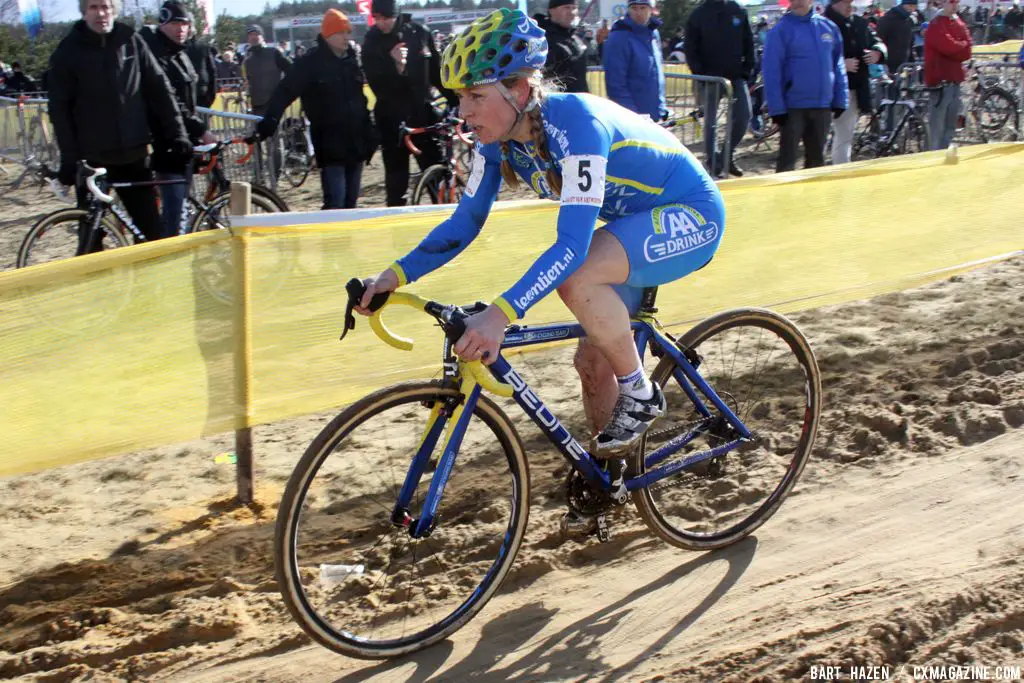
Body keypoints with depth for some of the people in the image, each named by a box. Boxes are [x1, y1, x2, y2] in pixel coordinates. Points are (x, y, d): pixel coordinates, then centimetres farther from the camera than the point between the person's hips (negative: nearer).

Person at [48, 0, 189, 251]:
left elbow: (159, 88, 5)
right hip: (92, 157, -2)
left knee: (152, 230, 2)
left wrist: (177, 135, -3)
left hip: (134, 154, 2)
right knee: (92, 234, 2)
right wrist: (69, 157, -11)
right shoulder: (69, 51, -1)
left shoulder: (131, 41, 4)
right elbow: (59, 108, -3)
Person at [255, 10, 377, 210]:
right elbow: (285, 93, -14)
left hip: (356, 143, 6)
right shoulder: (311, 63, -9)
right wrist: (268, 124, -28)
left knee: (351, 202, 12)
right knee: (335, 203, -10)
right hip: (331, 146, -6)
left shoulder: (353, 58, 9)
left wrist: (368, 135, 14)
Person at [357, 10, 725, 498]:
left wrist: (501, 314, -51)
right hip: (634, 219, 8)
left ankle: (640, 394, -11)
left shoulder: (575, 123, -34)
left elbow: (572, 244, -41)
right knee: (593, 360, 7)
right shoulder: (499, 139, -10)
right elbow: (465, 221, -4)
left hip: (690, 214, -8)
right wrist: (396, 275, -18)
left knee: (577, 280, -32)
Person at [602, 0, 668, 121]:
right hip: (631, 118, -8)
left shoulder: (653, 33, 10)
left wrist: (662, 107, 15)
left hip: (655, 115, 8)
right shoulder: (619, 38, -14)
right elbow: (615, 83, -18)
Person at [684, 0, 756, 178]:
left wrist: (748, 69, 0)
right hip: (711, 78, -2)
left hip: (736, 76, 2)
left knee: (744, 115, -6)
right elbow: (690, 49, -3)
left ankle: (728, 155, 12)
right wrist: (700, 73, -12)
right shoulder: (698, 15, -2)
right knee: (710, 121, 0)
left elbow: (748, 43, 8)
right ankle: (714, 163, 7)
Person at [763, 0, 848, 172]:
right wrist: (777, 108, -15)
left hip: (822, 106, 4)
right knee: (787, 158, -1)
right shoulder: (781, 30, -6)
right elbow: (771, 72, -10)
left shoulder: (829, 27, 7)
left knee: (817, 157, 14)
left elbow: (837, 66, 12)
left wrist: (840, 99, 8)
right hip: (793, 106, -4)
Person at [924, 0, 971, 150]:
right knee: (938, 123, -7)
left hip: (955, 80, 8)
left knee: (951, 124, 12)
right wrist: (962, 45, -2)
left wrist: (956, 47, -9)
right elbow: (949, 46, -20)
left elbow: (966, 53, 8)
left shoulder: (959, 24, 15)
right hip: (940, 81, -8)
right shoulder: (936, 25, -8)